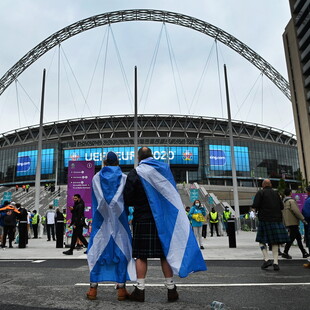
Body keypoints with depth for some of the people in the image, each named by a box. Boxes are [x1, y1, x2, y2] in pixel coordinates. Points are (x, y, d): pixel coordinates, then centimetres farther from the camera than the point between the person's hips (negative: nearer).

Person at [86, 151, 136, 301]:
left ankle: (93, 289, 10)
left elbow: (95, 200, 4)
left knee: (97, 251, 8)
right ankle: (121, 288, 4)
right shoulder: (124, 178, 0)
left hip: (101, 220, 1)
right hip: (119, 220, -1)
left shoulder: (96, 177, 3)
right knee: (121, 251, 5)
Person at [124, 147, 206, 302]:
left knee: (141, 255, 4)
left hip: (143, 219, -3)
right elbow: (172, 193, 15)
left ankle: (140, 289, 7)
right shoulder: (164, 169, 4)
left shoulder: (135, 173, -7)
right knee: (166, 253, 10)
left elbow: (127, 199, -9)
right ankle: (171, 288, 15)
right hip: (164, 218, 3)